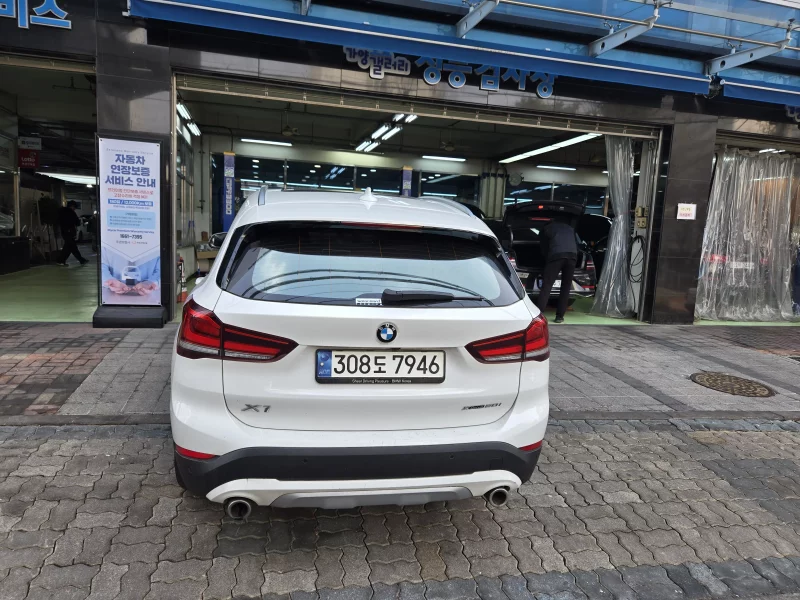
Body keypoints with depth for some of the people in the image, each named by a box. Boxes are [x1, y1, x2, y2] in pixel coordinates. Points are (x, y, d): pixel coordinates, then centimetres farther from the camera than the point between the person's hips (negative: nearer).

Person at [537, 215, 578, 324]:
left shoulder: (547, 229, 26)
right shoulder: (570, 227, 35)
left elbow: (544, 248, 26)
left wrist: (547, 259, 39)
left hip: (556, 255, -3)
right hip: (572, 255, 3)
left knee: (546, 286, -6)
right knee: (566, 287, 10)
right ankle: (560, 316, 7)